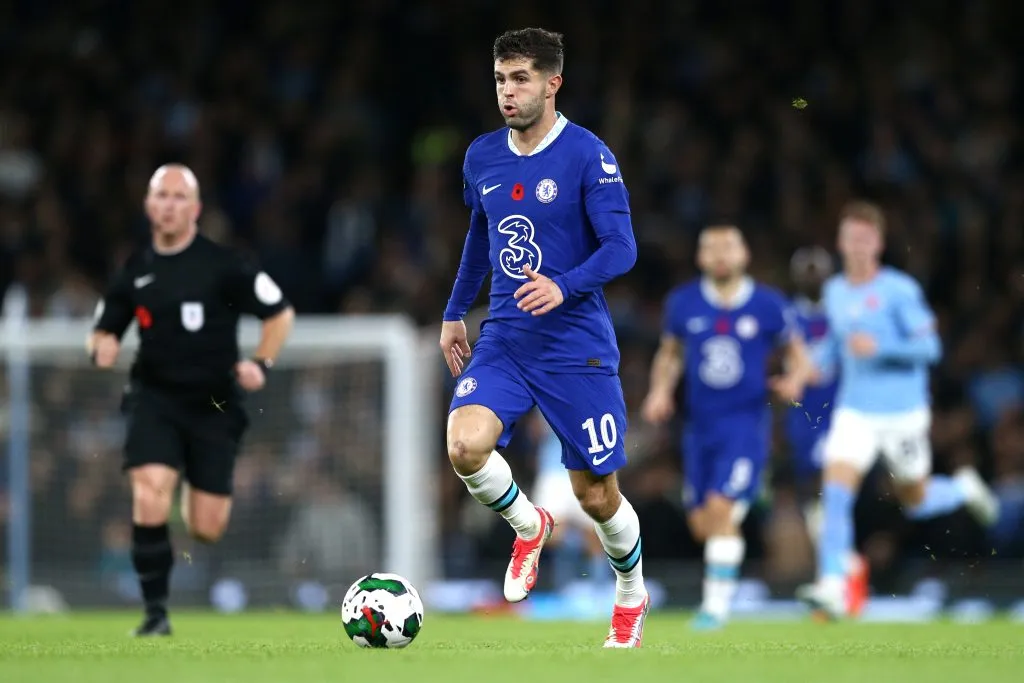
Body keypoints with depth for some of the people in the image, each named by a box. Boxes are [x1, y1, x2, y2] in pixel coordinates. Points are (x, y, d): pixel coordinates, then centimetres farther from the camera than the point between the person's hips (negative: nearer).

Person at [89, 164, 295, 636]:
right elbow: (102, 329, 16)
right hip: (155, 398, 1)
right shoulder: (135, 270, 4)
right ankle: (155, 611, -14)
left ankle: (197, 500, 38)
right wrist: (102, 347, -8)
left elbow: (280, 313, 2)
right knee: (149, 496, -23)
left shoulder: (222, 265, -5)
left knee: (206, 529, -2)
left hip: (214, 405, -1)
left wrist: (261, 363, -12)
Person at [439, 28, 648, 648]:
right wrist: (455, 314, 23)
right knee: (465, 445, -23)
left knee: (596, 495, 3)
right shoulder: (483, 156, 7)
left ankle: (632, 598, 33)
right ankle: (528, 526, 9)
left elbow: (621, 248, -14)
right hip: (504, 341, 4)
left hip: (577, 347, -4)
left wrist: (564, 287, -30)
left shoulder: (587, 155, -11)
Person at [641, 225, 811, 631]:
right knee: (701, 523, 5)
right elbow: (670, 353, 18)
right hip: (699, 426, 4)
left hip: (747, 423, -4)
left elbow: (798, 354, 8)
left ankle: (717, 604, -12)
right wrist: (660, 391, 1)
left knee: (721, 508, -19)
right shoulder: (683, 304, 3)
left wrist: (794, 381, -14)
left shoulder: (769, 306, -3)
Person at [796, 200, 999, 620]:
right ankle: (832, 588, -18)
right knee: (836, 492, -16)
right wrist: (814, 365, 4)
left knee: (914, 503, 11)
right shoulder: (835, 292, 7)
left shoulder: (899, 290, -10)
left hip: (902, 412, -3)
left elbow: (930, 348, -13)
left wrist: (879, 347, -26)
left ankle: (965, 489, 44)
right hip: (855, 412, 3)